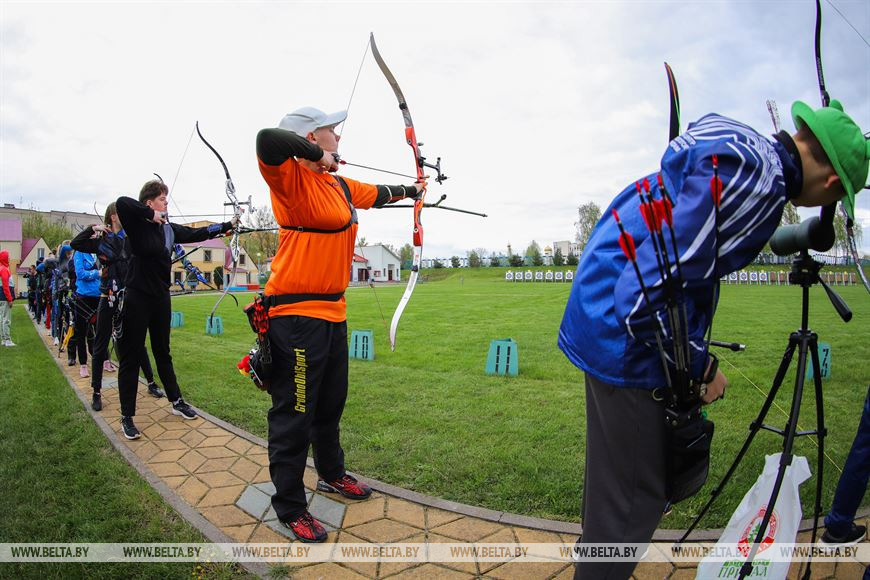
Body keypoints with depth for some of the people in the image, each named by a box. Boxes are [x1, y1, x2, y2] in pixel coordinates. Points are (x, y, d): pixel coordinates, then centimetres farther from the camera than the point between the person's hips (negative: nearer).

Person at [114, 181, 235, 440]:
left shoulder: (169, 228, 6)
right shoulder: (137, 225, -11)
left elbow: (197, 233, 10)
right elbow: (121, 202, -28)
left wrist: (228, 225, 8)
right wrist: (151, 214, -19)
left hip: (160, 297, 6)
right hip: (136, 298, -6)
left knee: (163, 352, 19)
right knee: (131, 357, 2)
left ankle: (176, 402, 30)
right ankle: (127, 417, 13)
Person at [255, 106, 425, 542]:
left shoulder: (340, 186, 13)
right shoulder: (292, 179, -12)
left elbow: (378, 193, 31)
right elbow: (268, 140, -33)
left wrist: (411, 190, 46)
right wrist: (317, 155, -17)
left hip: (332, 310, 9)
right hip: (297, 314, -9)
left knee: (331, 402, 23)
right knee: (294, 413, 2)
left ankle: (331, 474, 44)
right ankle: (289, 507, 20)